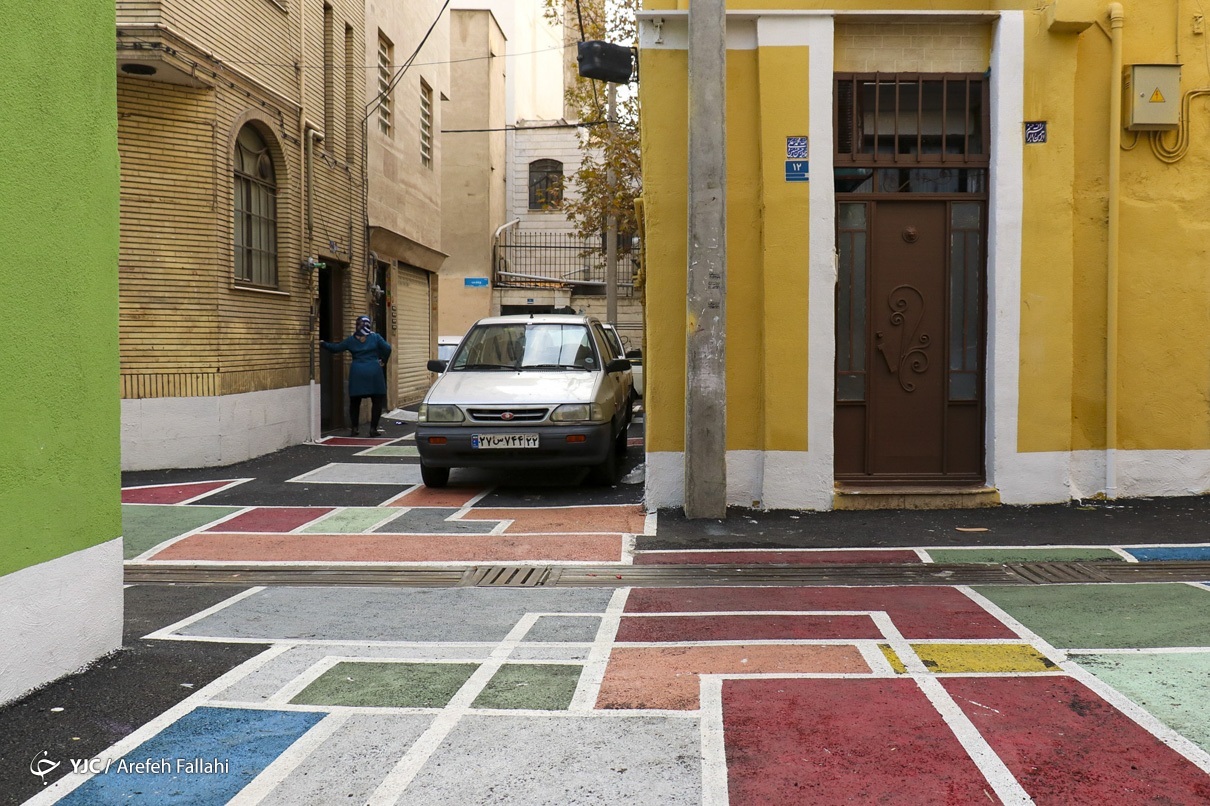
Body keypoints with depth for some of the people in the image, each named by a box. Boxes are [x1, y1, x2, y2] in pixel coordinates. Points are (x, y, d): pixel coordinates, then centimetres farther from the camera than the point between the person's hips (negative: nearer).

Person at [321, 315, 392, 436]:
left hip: (357, 373, 2)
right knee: (377, 401, 5)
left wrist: (322, 344, 26)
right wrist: (383, 361, 7)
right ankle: (373, 428, 0)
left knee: (355, 402, 13)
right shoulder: (375, 337, 2)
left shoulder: (351, 340, 7)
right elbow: (387, 348, -7)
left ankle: (354, 428, 14)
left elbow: (335, 348, 11)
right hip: (373, 372, -2)